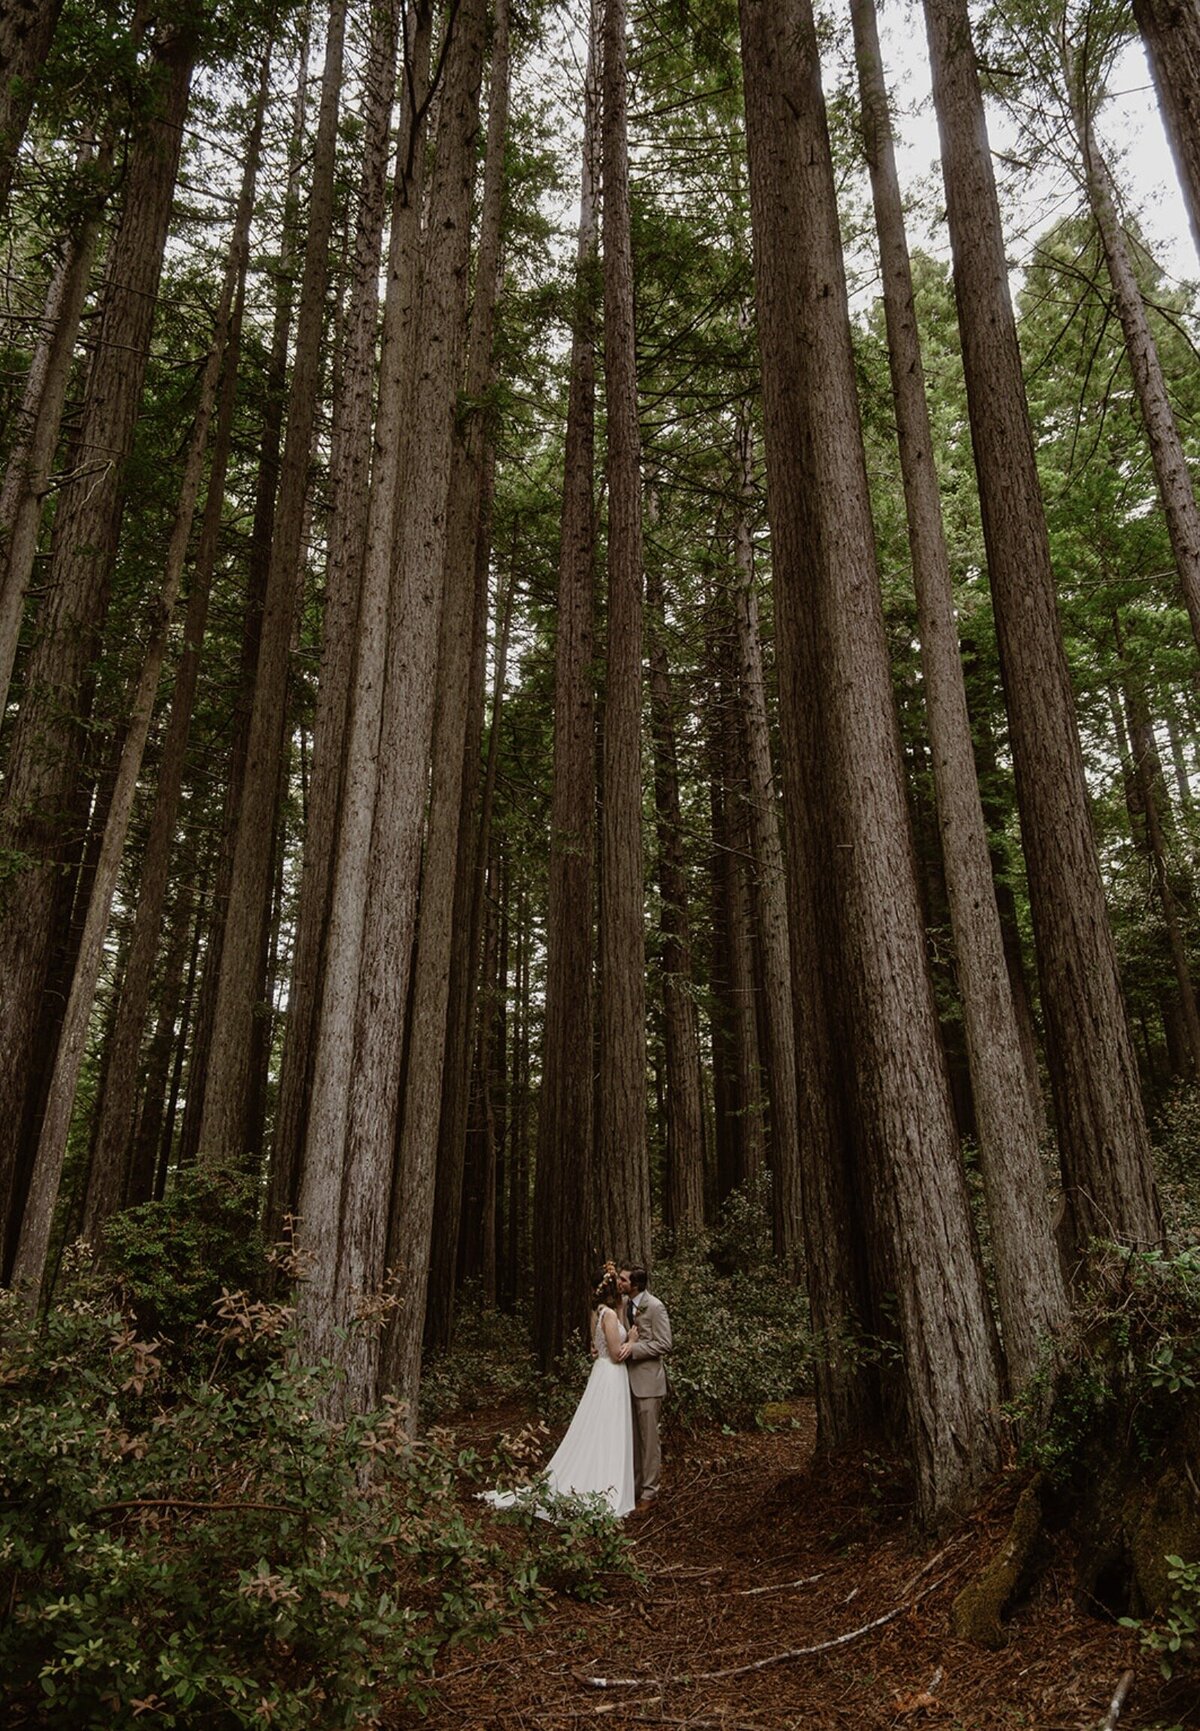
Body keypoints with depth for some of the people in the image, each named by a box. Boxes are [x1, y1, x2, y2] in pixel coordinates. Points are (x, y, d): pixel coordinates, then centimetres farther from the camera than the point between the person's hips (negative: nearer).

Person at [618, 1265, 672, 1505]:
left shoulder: (655, 1307, -15)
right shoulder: (624, 1303, 6)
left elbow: (664, 1345, -15)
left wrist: (634, 1348, -21)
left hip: (647, 1379, -7)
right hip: (628, 1377, 7)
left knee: (648, 1437, 2)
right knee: (632, 1437, 15)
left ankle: (649, 1491, 13)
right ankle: (634, 1486, 27)